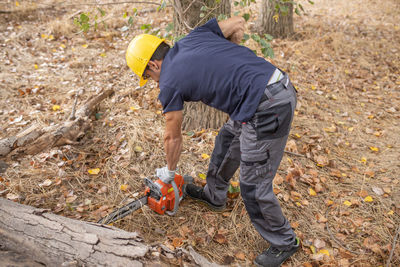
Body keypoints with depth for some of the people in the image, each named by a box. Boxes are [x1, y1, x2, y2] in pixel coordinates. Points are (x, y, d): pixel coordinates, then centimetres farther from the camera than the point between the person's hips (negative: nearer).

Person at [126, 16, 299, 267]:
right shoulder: (194, 36, 13)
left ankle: (284, 242, 28)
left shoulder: (169, 83, -3)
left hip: (267, 111, -10)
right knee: (227, 139, 28)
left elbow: (173, 137, 9)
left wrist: (169, 172, 27)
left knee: (254, 186, 5)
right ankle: (214, 195, 50)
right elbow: (238, 23, 17)